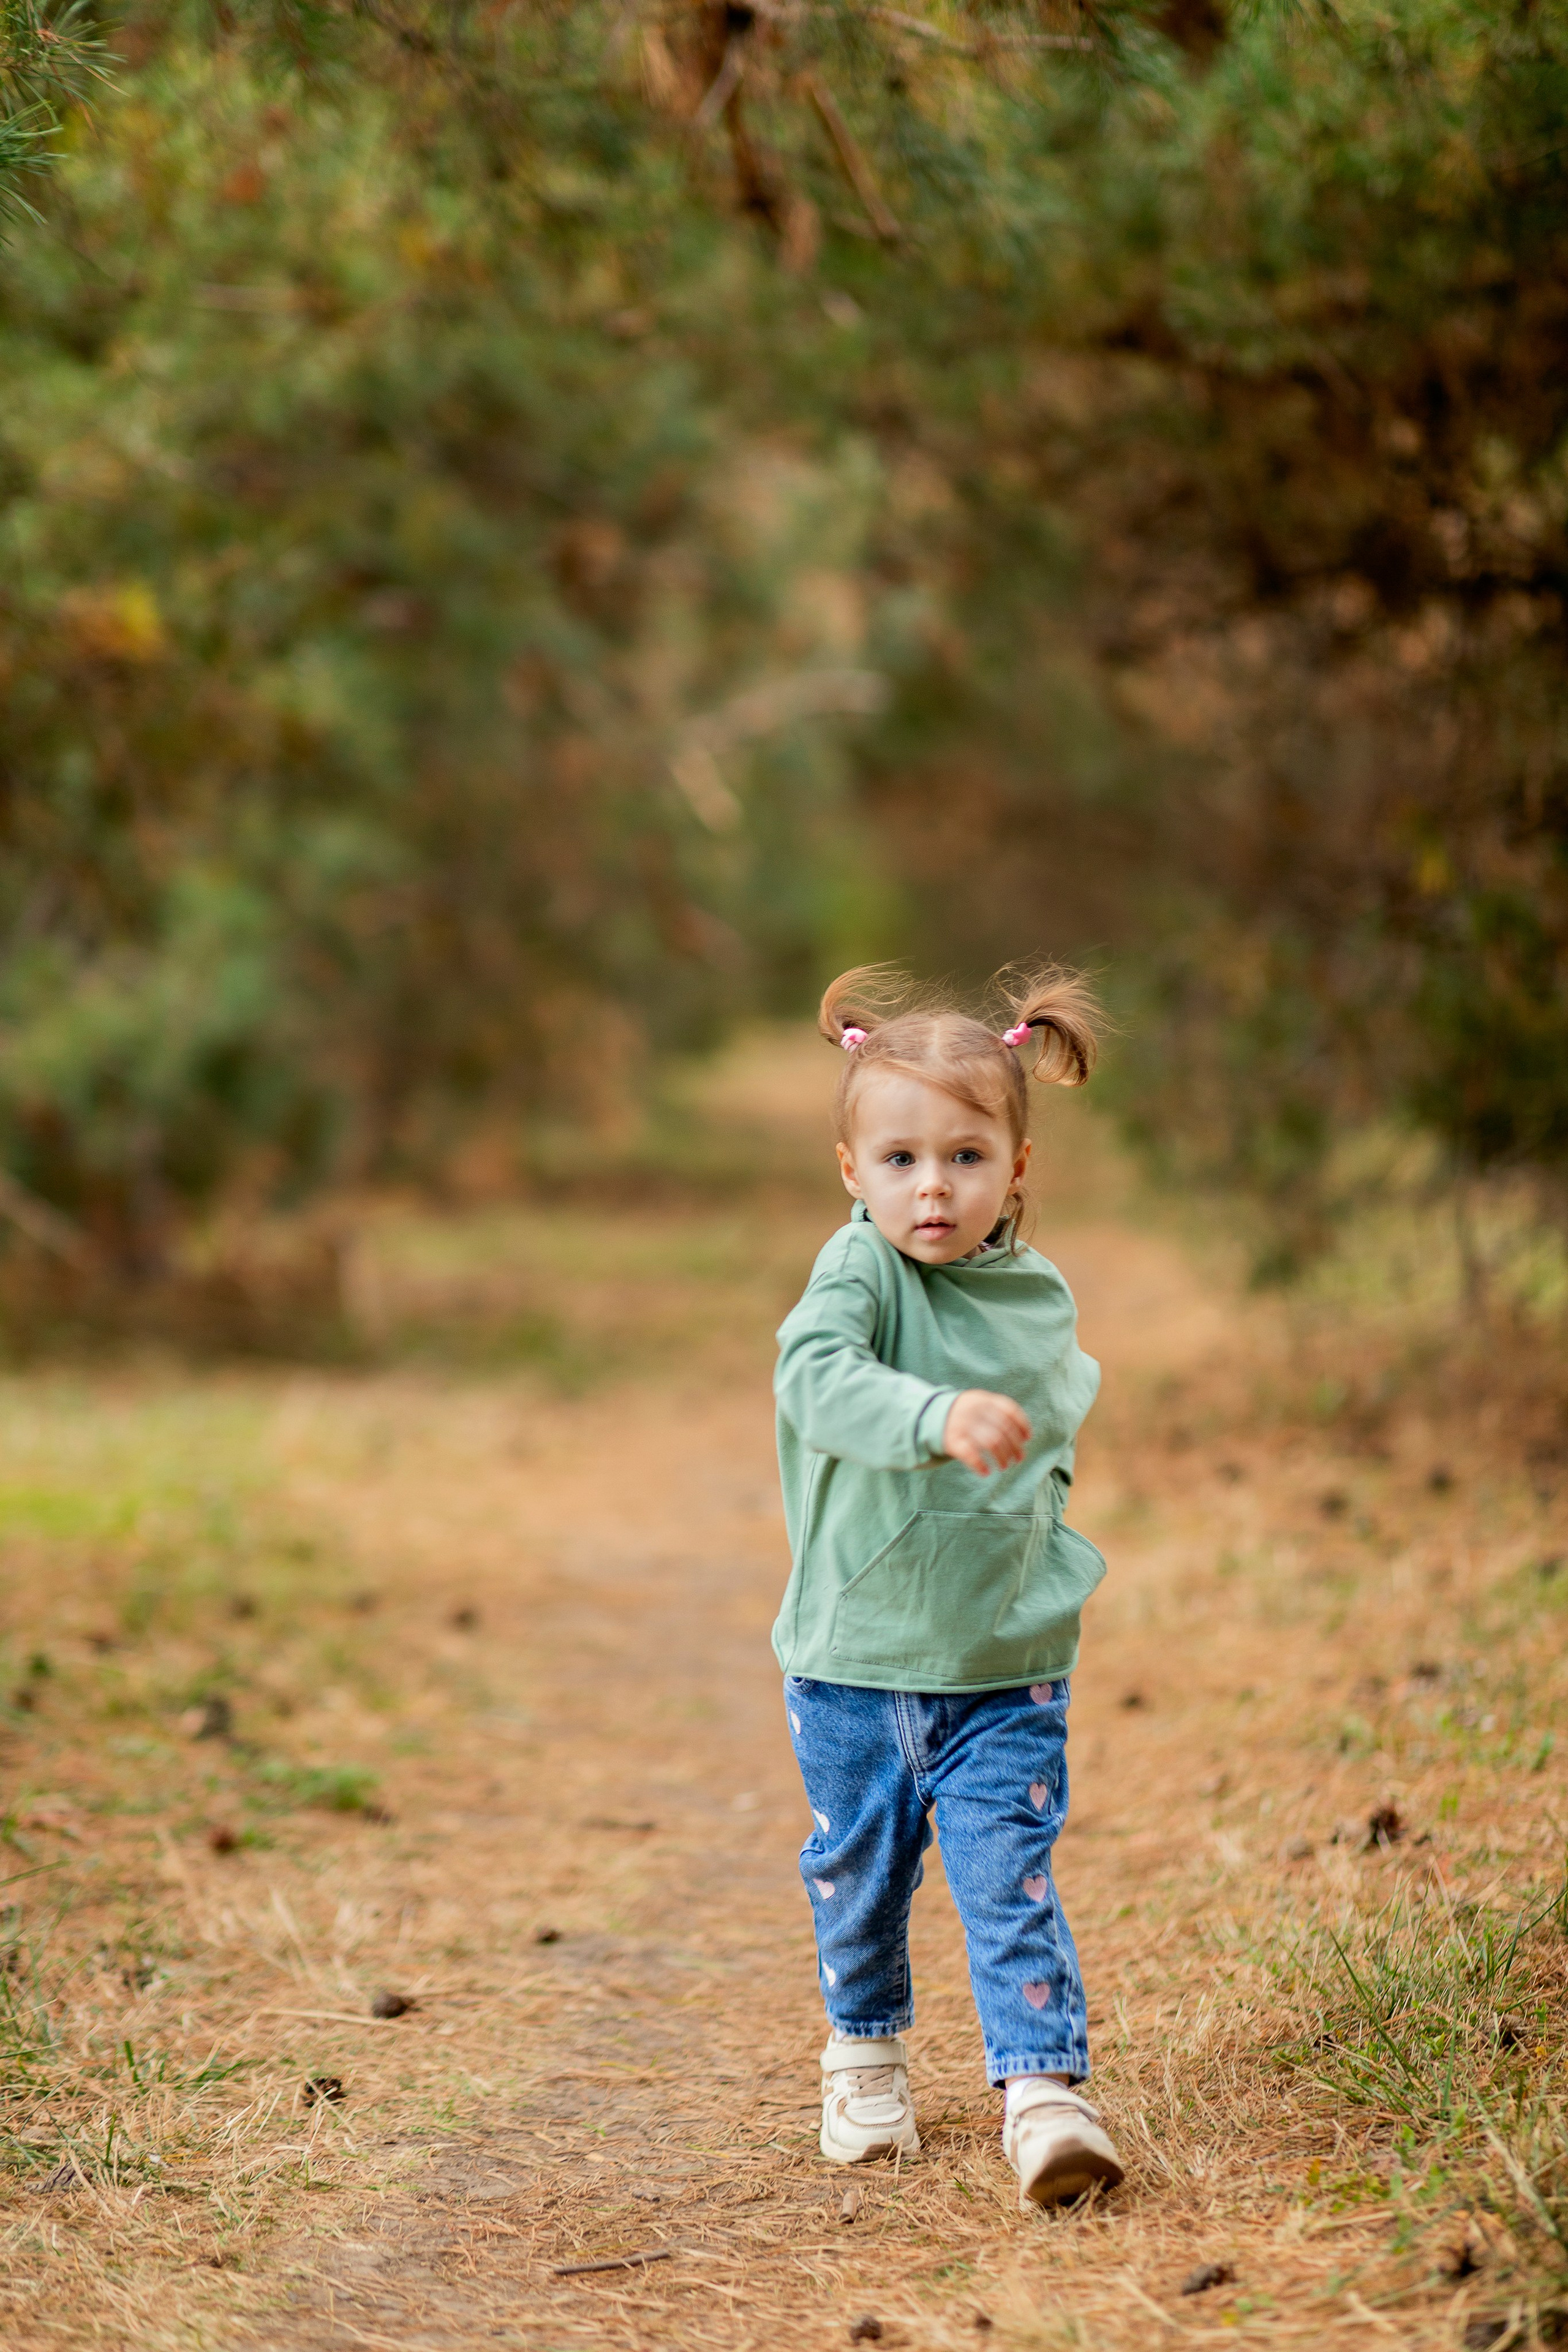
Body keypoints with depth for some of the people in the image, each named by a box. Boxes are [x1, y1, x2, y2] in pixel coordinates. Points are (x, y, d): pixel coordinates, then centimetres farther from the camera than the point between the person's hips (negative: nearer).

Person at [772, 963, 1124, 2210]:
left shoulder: (1042, 1299, 0)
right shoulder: (859, 1272, -14)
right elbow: (818, 1378, -35)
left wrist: (1043, 1498, 6)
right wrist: (940, 1420, -49)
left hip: (1005, 1664, 1)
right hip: (857, 1654, -1)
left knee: (1012, 1880, -7)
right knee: (859, 1874, 14)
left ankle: (1045, 2086, -4)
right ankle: (867, 2045, 38)